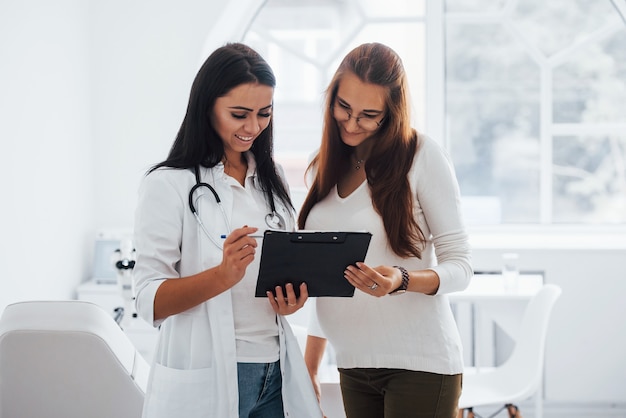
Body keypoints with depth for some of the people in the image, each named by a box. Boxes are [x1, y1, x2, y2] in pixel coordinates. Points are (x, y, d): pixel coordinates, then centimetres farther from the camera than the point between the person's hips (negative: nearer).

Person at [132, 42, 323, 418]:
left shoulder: (271, 178, 10)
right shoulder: (169, 185, -9)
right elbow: (151, 302, -14)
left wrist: (291, 297, -2)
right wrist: (223, 275, -29)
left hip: (275, 370, 5)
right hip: (205, 380, -5)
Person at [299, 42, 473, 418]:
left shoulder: (422, 156, -7)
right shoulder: (324, 169, 10)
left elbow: (460, 266, -8)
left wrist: (401, 281, -26)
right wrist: (310, 367, 15)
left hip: (419, 366, -5)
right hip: (353, 366, 5)